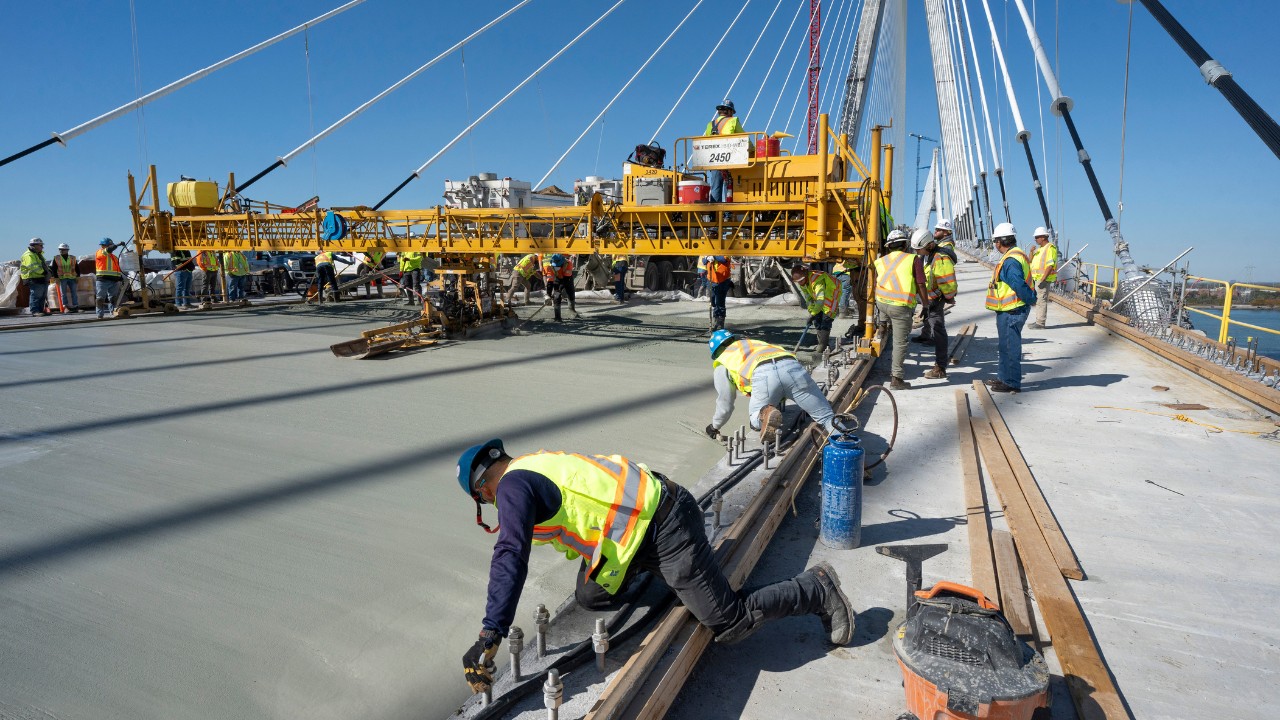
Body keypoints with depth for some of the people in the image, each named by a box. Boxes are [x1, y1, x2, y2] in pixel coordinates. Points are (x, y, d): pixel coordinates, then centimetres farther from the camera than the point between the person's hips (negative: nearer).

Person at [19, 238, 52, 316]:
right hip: (35, 280, -10)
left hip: (42, 279, 10)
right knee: (36, 296, -10)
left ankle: (41, 310, 18)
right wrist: (43, 271, -20)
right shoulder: (29, 255, -11)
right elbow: (33, 267, -23)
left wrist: (47, 271, 10)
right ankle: (35, 311, -9)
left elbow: (44, 265, 27)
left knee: (43, 296, 13)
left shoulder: (39, 254, 22)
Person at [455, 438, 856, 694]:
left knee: (729, 625, -2)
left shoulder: (513, 483, -10)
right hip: (654, 507, 10)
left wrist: (489, 637, -22)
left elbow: (510, 557, -22)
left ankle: (816, 590, 11)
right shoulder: (540, 464, 16)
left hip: (665, 530, -10)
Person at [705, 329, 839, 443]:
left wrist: (714, 427, 49)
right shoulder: (754, 342, 43)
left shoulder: (721, 364, 28)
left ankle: (765, 415, -10)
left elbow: (725, 405, 31)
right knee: (826, 417, 6)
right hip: (791, 365, 4)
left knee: (755, 419, 22)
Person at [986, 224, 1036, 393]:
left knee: (1010, 348, -2)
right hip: (1009, 311, 11)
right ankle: (1005, 379, 30)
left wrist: (1031, 300, -14)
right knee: (1006, 347, 19)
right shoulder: (1016, 255, 13)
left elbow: (1019, 285, -25)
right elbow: (1021, 284, 15)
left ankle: (1012, 383, 5)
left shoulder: (1010, 261, -22)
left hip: (1011, 312, -11)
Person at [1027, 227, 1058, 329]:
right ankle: (1038, 321, 20)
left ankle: (1040, 323, -7)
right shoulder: (1040, 249, 17)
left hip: (1044, 278, -10)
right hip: (1037, 278, 10)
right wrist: (1031, 252, 5)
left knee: (1041, 300, -9)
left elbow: (1050, 265, -20)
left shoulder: (1050, 248, -13)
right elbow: (1031, 262, 22)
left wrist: (1043, 279, -24)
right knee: (1038, 300, 13)